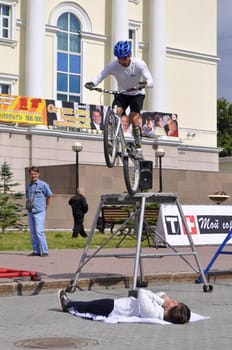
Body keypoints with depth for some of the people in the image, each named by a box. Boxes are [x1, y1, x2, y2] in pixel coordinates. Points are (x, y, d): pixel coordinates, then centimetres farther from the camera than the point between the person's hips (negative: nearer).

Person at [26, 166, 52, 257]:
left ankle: (44, 251, -9)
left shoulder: (43, 185, -4)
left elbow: (49, 196, 6)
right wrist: (28, 206, 12)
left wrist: (46, 206, 11)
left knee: (39, 231, -13)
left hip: (39, 211, -6)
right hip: (30, 211, 6)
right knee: (32, 232, 7)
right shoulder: (28, 186, 12)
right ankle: (36, 251, 13)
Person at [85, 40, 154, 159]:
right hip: (122, 94, 2)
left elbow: (151, 82, -29)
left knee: (133, 119, -18)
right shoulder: (113, 65, -20)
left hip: (137, 94, -2)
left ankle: (138, 148, -2)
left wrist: (143, 84, -52)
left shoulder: (139, 64, -24)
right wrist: (92, 83, -47)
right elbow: (100, 76, -25)